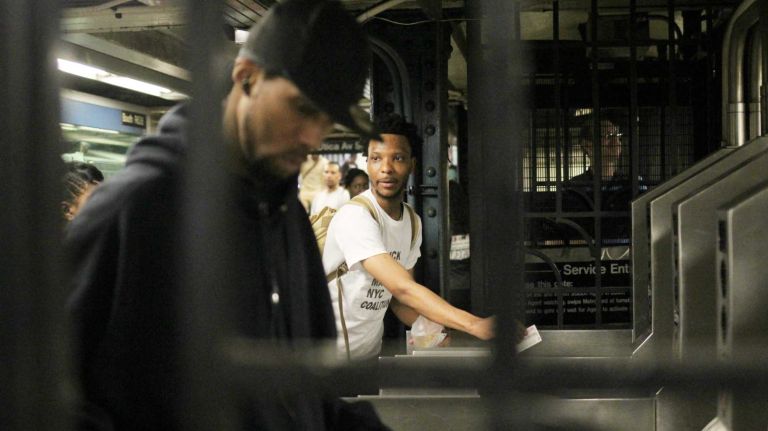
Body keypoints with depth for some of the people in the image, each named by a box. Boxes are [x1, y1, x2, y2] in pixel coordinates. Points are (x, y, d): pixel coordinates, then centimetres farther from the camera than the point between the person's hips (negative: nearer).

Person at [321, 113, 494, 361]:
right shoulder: (355, 217, -23)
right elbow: (402, 288, -33)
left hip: (371, 350, 7)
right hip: (332, 357, -7)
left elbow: (398, 298, 5)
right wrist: (476, 325, -38)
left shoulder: (413, 222, 3)